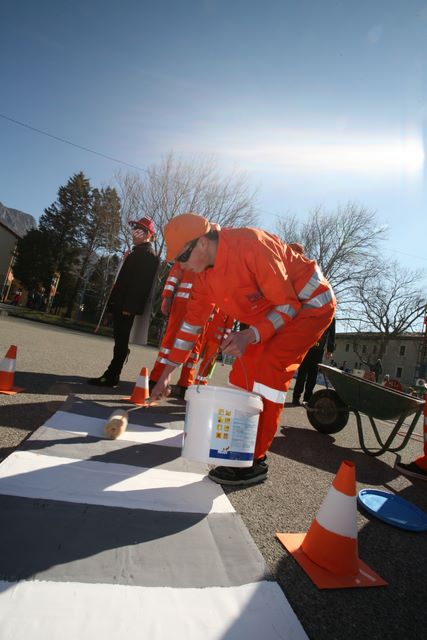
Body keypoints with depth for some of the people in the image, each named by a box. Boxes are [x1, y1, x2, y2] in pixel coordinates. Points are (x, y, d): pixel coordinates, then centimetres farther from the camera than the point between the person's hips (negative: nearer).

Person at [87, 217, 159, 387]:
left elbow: (140, 282, -19)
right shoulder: (137, 252, 23)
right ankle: (112, 374, 19)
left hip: (127, 305, -10)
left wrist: (128, 306, -24)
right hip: (122, 303, 10)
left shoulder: (148, 254, -9)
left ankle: (112, 377, -2)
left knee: (121, 341, -6)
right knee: (120, 340, 12)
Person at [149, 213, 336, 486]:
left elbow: (289, 305, -24)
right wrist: (166, 375, 0)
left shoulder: (252, 245, -31)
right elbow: (192, 322, 0)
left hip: (311, 303, -8)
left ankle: (255, 461, -10)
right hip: (274, 312, 8)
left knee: (269, 369, -21)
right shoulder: (205, 274, -6)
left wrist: (249, 336, -38)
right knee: (243, 373, 3)